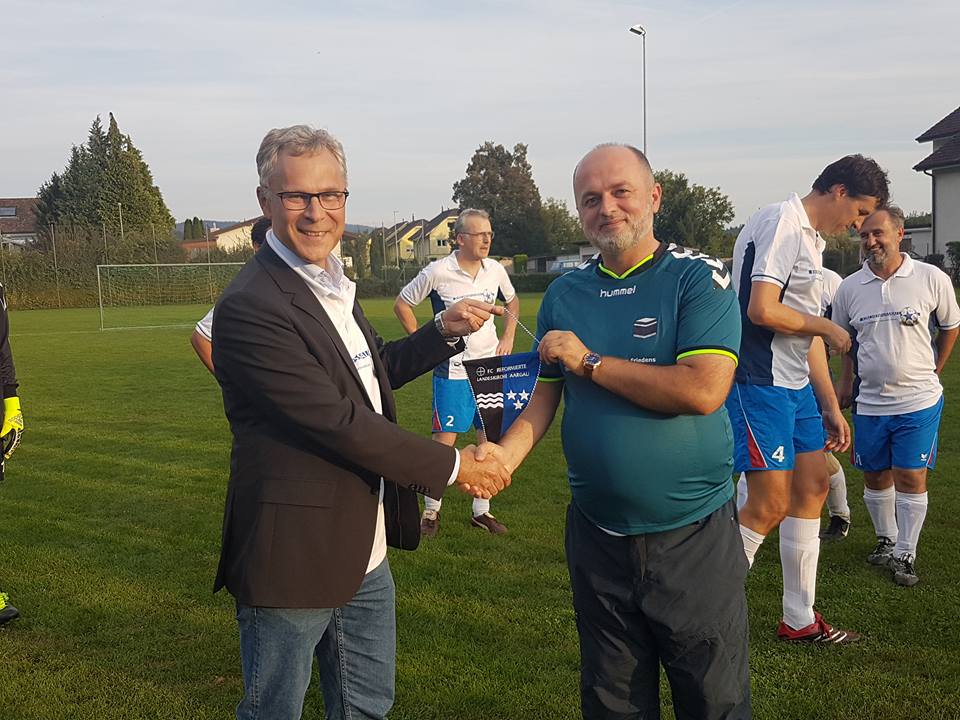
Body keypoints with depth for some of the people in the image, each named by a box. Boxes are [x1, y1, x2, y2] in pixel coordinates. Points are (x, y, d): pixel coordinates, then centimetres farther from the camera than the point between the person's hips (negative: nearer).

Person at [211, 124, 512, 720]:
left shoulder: (331, 282, 8)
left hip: (364, 554, 8)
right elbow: (339, 422, -24)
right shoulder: (251, 306, -22)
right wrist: (452, 466, -16)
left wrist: (443, 331, 6)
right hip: (293, 559, -8)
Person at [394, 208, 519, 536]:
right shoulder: (438, 272, -11)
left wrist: (508, 338, 10)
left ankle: (481, 511, 20)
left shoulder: (496, 270, 2)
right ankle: (431, 510, 13)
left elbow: (512, 300, 22)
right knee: (444, 441, -4)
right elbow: (402, 304, 1)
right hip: (452, 371, -4)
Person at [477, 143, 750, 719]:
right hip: (598, 536, 4)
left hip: (693, 535, -4)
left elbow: (703, 391, -22)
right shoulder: (565, 294, 5)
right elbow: (544, 395, 8)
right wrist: (505, 454, -13)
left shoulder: (699, 278, -9)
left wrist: (589, 360, -16)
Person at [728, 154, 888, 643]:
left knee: (812, 487, 13)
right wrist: (825, 326, -7)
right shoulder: (781, 224, -13)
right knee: (770, 505, -9)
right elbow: (762, 310, -24)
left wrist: (831, 408, 21)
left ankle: (799, 620, 24)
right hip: (759, 383, -10)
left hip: (795, 387, 11)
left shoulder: (811, 240, 19)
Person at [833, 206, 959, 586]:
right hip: (869, 402, 3)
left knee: (911, 477, -2)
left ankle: (905, 555, 11)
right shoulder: (849, 288, 0)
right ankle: (886, 540, 30)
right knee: (875, 476, 11)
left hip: (918, 401, -3)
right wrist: (847, 380, 11)